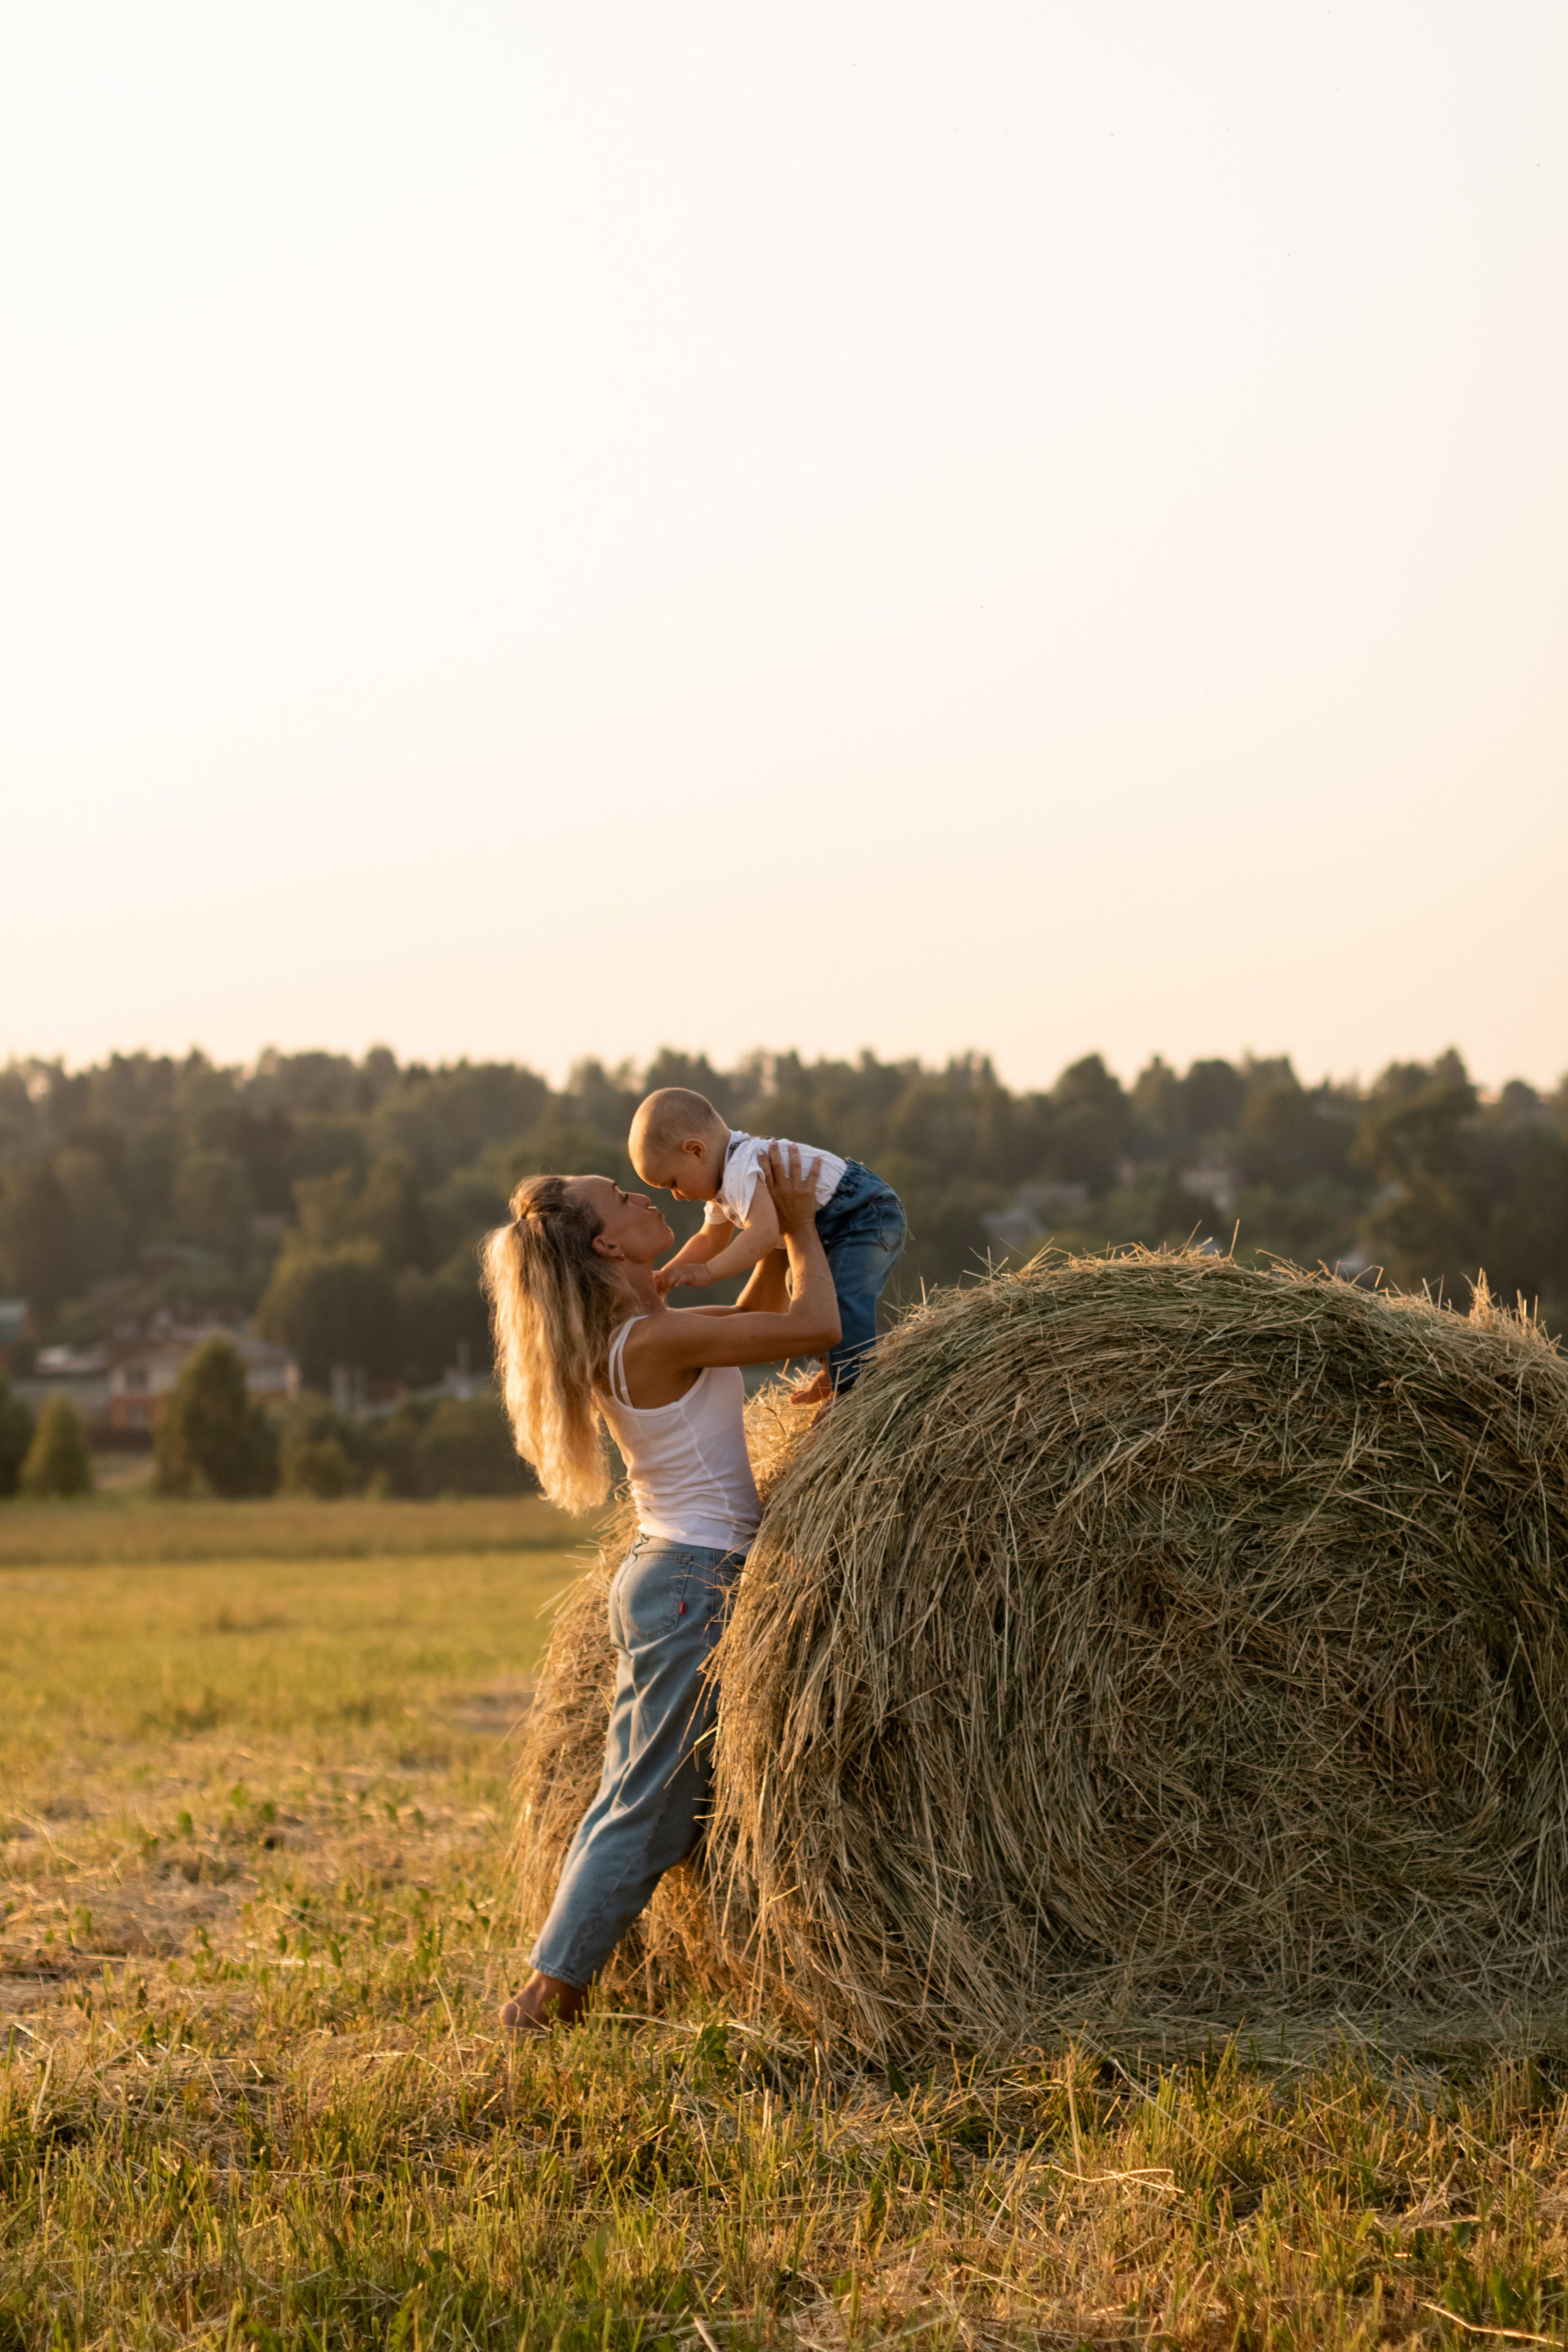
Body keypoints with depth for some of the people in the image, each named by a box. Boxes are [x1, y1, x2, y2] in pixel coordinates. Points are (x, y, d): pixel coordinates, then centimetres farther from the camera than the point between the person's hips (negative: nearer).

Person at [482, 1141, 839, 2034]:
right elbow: (817, 1326, -18)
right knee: (655, 1808, -4)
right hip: (697, 1583, -10)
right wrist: (800, 1222, -5)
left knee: (632, 1799, 14)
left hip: (662, 1580, 10)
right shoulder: (653, 1339, -19)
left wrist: (785, 1230, 13)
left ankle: (549, 1988, 17)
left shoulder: (631, 1332, 10)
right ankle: (550, 1990, -1)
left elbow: (759, 1315, 25)